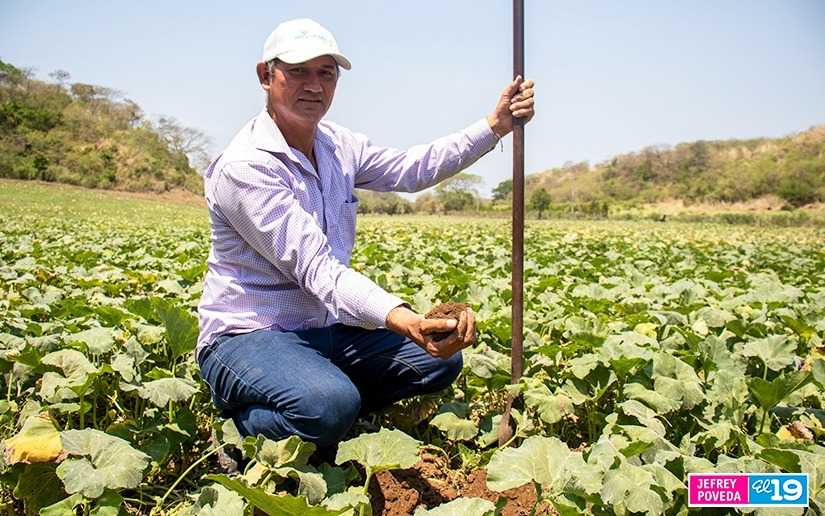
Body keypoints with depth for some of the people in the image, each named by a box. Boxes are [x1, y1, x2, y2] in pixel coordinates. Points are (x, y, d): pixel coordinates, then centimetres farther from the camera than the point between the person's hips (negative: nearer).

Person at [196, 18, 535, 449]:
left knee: (440, 360, 0)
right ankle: (240, 423, -4)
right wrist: (404, 321, -43)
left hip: (324, 329, 8)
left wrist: (495, 125, 1)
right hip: (248, 336, -7)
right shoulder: (243, 167, -21)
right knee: (331, 405, -36)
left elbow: (411, 169, 11)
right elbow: (316, 268, -30)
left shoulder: (337, 147, 5)